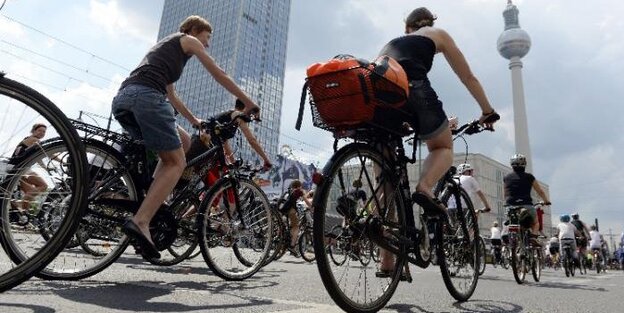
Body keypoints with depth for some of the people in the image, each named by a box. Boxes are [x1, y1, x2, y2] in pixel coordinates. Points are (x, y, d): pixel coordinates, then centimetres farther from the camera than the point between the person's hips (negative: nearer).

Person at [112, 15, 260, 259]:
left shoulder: (164, 45, 39)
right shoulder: (188, 40, 18)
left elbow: (170, 95, 43)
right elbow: (221, 77, 17)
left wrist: (194, 121, 49)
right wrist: (249, 103, 25)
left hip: (121, 99, 8)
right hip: (145, 96, -8)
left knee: (182, 141, 19)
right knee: (177, 163, -5)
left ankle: (153, 203, 9)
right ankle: (140, 221, -20)